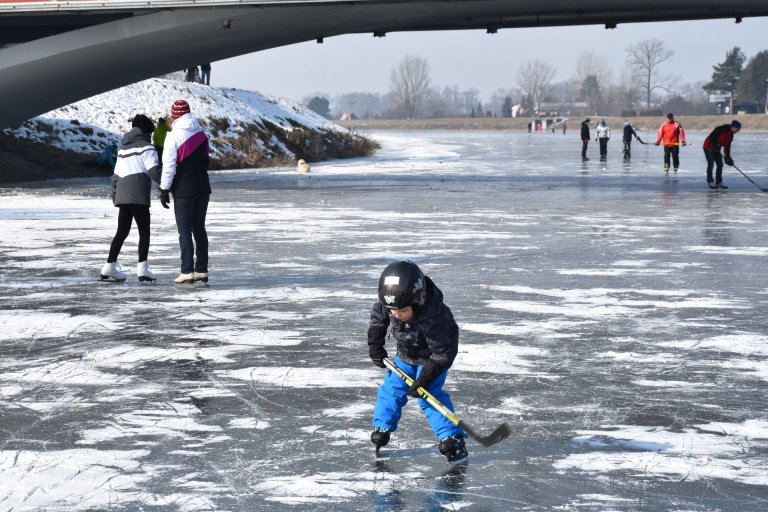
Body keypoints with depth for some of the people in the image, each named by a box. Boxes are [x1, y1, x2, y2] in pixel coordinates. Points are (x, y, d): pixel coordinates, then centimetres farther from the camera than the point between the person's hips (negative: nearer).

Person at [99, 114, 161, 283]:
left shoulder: (123, 148, 22)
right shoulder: (145, 146, -1)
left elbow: (116, 175, 23)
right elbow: (154, 170, -13)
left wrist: (115, 196, 26)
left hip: (122, 196, 7)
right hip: (139, 196, -7)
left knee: (122, 231, 14)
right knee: (144, 231, -4)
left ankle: (110, 266, 13)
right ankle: (142, 268, -12)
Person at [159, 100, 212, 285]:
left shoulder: (174, 135, -11)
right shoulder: (201, 133, 7)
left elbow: (169, 165, -13)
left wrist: (164, 189, -7)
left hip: (183, 190, -5)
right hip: (202, 187, 5)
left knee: (185, 230, -2)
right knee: (199, 228, 11)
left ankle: (187, 271, -7)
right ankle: (202, 270, 12)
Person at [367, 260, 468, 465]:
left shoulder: (434, 319, -42)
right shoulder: (387, 305, -25)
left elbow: (442, 353, -32)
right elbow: (378, 317, 0)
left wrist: (424, 379, -31)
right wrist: (375, 346, 2)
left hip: (431, 358, -6)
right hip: (405, 356, 6)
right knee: (392, 388, 4)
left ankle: (451, 438, -12)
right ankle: (381, 429, 20)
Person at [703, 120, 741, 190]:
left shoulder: (731, 135, 4)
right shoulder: (721, 129, -22)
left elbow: (727, 146, 9)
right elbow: (711, 137, -25)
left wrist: (728, 157, 2)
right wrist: (716, 145, -28)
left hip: (716, 149, 9)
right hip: (708, 147, -9)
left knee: (720, 164, 3)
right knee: (711, 164, -10)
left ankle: (719, 182, 8)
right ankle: (710, 182, -4)